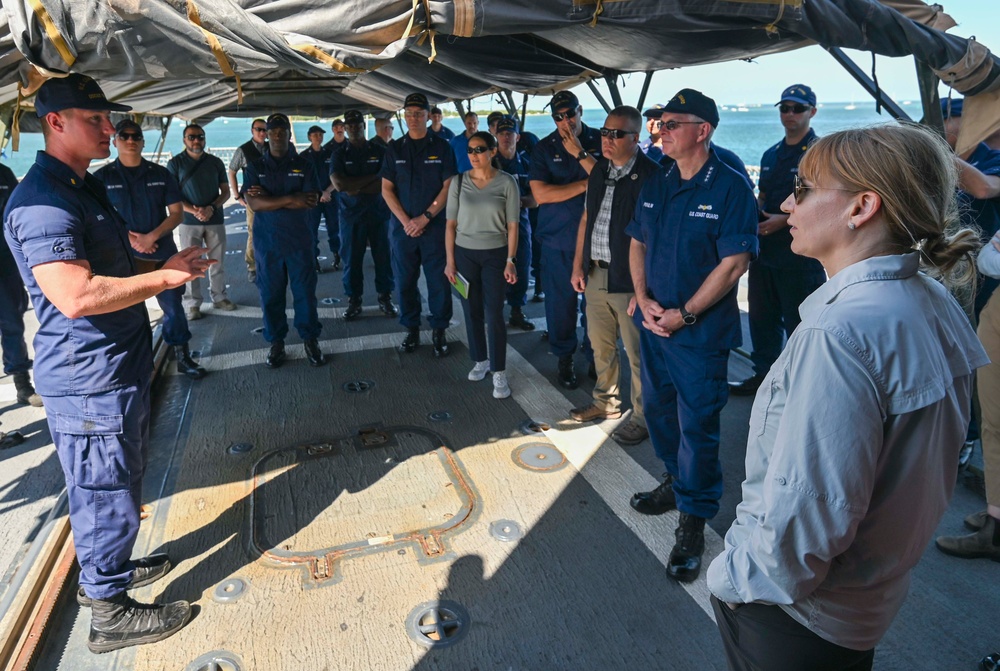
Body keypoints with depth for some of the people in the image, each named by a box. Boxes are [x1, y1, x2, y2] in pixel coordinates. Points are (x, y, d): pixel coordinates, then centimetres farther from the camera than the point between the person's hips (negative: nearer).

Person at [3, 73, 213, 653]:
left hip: (121, 366, 10)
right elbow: (76, 297, -32)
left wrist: (167, 263, 17)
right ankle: (110, 612, 20)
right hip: (88, 382, -10)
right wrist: (165, 277, -23)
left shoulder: (85, 187, 14)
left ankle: (111, 566, 43)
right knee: (106, 494, 3)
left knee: (121, 482, 23)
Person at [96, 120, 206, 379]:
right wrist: (128, 238, -15)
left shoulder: (160, 174, 5)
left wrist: (151, 237, -12)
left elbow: (177, 213, 2)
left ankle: (183, 358, 16)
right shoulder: (103, 177, 2)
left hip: (162, 253, 1)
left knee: (174, 306, 5)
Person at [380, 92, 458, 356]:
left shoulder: (441, 148, 2)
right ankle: (411, 329, 19)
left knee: (438, 281, 0)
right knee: (405, 281, 6)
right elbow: (386, 189, 5)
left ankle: (439, 331, 13)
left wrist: (425, 218, -11)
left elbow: (448, 187, -3)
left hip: (435, 225, -2)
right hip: (402, 226, 2)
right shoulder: (394, 149, 7)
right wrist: (406, 221, -8)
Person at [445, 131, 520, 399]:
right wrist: (450, 260, -1)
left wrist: (511, 260, -9)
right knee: (472, 311, 10)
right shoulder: (459, 182, 1)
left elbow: (512, 225, -4)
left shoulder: (507, 183, -5)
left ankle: (499, 373, 5)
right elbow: (451, 224, 3)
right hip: (465, 254, 3)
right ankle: (480, 360, 29)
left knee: (494, 314, -4)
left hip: (495, 254, -2)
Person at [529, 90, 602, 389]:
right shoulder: (544, 148, 2)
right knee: (561, 301, 6)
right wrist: (586, 185, -10)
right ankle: (565, 358, 23)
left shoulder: (599, 141, 3)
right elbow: (540, 194, -10)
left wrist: (580, 153, -15)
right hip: (558, 240, 0)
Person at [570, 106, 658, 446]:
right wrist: (578, 265, 12)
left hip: (630, 278, -7)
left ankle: (642, 417, 21)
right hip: (595, 274, 7)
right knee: (600, 345, 19)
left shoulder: (649, 174, -13)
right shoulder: (599, 170, 11)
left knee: (637, 352, 4)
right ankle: (606, 401, 38)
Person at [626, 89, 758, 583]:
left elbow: (734, 263, -16)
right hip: (653, 322, 7)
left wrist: (684, 314, -17)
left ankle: (693, 521, 16)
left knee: (697, 426, 1)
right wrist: (644, 300, -4)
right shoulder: (654, 186, 8)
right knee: (657, 408, 19)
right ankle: (677, 481, 41)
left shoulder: (730, 187, -12)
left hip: (701, 332, -7)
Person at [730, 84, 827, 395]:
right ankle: (763, 373, 30)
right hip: (765, 251, 7)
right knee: (762, 317, 15)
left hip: (801, 256, -7)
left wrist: (784, 220, -20)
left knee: (798, 323, 2)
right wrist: (754, 217, 3)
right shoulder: (771, 155, 16)